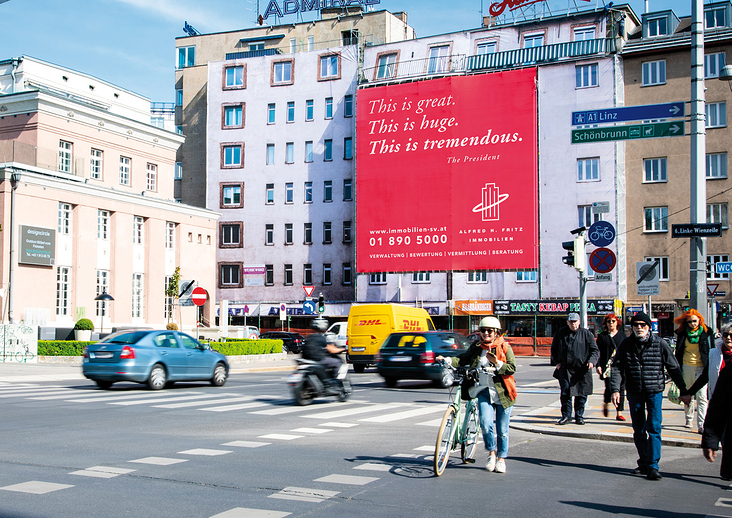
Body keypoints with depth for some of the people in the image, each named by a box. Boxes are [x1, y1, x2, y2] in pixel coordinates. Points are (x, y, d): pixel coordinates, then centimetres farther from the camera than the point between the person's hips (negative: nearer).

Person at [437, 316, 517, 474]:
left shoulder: (504, 347, -2)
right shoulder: (476, 347, 8)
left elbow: (512, 368, -7)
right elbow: (463, 360, 7)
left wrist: (497, 363, -22)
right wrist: (446, 360, -7)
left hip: (503, 393, -2)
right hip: (485, 392, 2)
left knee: (502, 429, 5)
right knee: (485, 424, -15)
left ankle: (501, 458, 24)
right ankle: (491, 452, 11)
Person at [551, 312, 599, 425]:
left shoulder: (586, 334, 4)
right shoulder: (560, 333, 8)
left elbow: (595, 350, 6)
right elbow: (554, 349, 17)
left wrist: (592, 361, -11)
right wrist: (556, 362, 4)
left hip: (582, 369, 0)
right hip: (565, 368, 1)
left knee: (581, 394, 4)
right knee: (565, 393, -3)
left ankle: (579, 416, 17)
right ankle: (566, 415, 9)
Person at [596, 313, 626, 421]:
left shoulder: (622, 335, 12)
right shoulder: (602, 336, 7)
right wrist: (598, 365, -5)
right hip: (608, 366, -2)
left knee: (621, 389, 0)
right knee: (609, 389, -11)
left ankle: (619, 413, 6)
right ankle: (605, 404, 21)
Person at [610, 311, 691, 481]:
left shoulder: (660, 343, -4)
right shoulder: (626, 344, 0)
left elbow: (674, 368, 2)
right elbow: (617, 368, 0)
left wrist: (683, 391, 3)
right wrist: (615, 389, -13)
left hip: (655, 392, -2)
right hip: (634, 392, 2)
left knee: (654, 427, -11)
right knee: (638, 430, 9)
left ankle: (652, 466, -7)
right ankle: (643, 463, 22)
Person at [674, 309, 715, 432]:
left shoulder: (706, 333, 1)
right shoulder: (682, 333, 6)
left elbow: (711, 351, 5)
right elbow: (678, 352, 10)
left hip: (702, 367, -2)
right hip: (687, 366, 2)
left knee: (701, 397, -10)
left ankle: (701, 425, -11)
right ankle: (688, 419, 28)